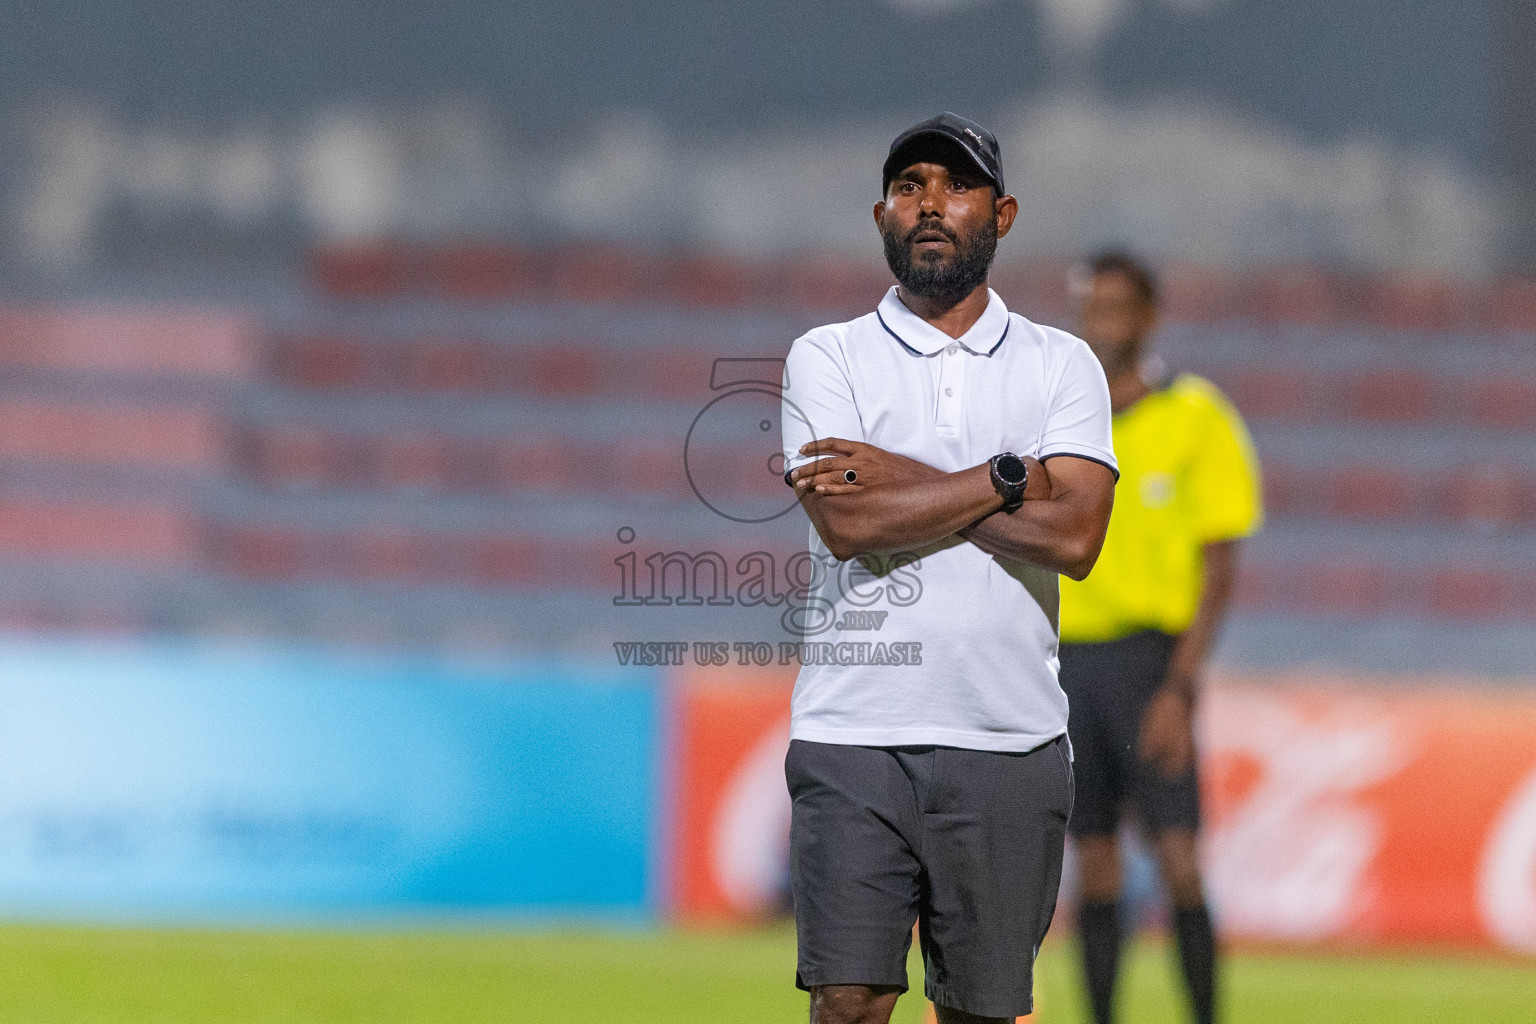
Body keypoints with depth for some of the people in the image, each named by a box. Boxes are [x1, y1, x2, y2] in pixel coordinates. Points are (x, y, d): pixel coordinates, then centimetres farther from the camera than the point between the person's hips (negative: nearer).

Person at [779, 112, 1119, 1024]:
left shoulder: (1063, 365, 9)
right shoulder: (828, 358, 6)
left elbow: (1074, 537, -7)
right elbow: (847, 523, -10)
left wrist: (906, 480, -8)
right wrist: (1011, 477, -7)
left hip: (1011, 739, 1)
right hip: (855, 736, -1)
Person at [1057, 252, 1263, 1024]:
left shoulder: (1196, 418, -2)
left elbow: (1218, 571, -4)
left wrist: (1180, 688, -13)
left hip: (1149, 655, -4)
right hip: (1064, 656, 4)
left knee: (1177, 859, -11)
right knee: (1095, 866, 4)